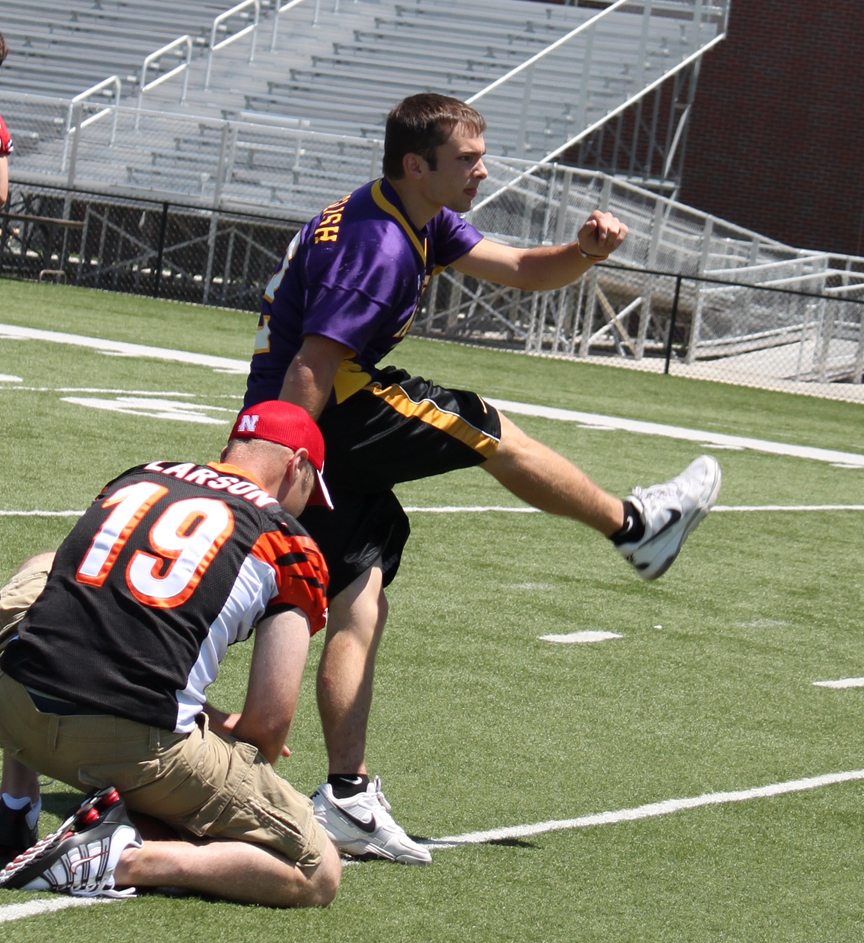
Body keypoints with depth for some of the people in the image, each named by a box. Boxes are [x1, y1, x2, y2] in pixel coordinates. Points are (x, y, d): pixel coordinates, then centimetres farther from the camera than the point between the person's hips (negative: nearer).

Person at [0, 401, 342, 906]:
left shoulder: (133, 479, 21)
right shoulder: (288, 545, 7)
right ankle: (126, 860, -12)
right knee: (319, 876, 8)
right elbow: (270, 721, 1)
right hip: (136, 745, -5)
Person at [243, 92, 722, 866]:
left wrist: (583, 254, -5)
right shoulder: (377, 247, -22)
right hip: (322, 419, -10)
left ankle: (347, 800, 0)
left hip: (332, 415, 10)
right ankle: (638, 527, 22)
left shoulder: (424, 223, 11)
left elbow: (521, 270, 17)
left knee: (359, 606, 4)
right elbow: (309, 372, -27)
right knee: (490, 432, 3)